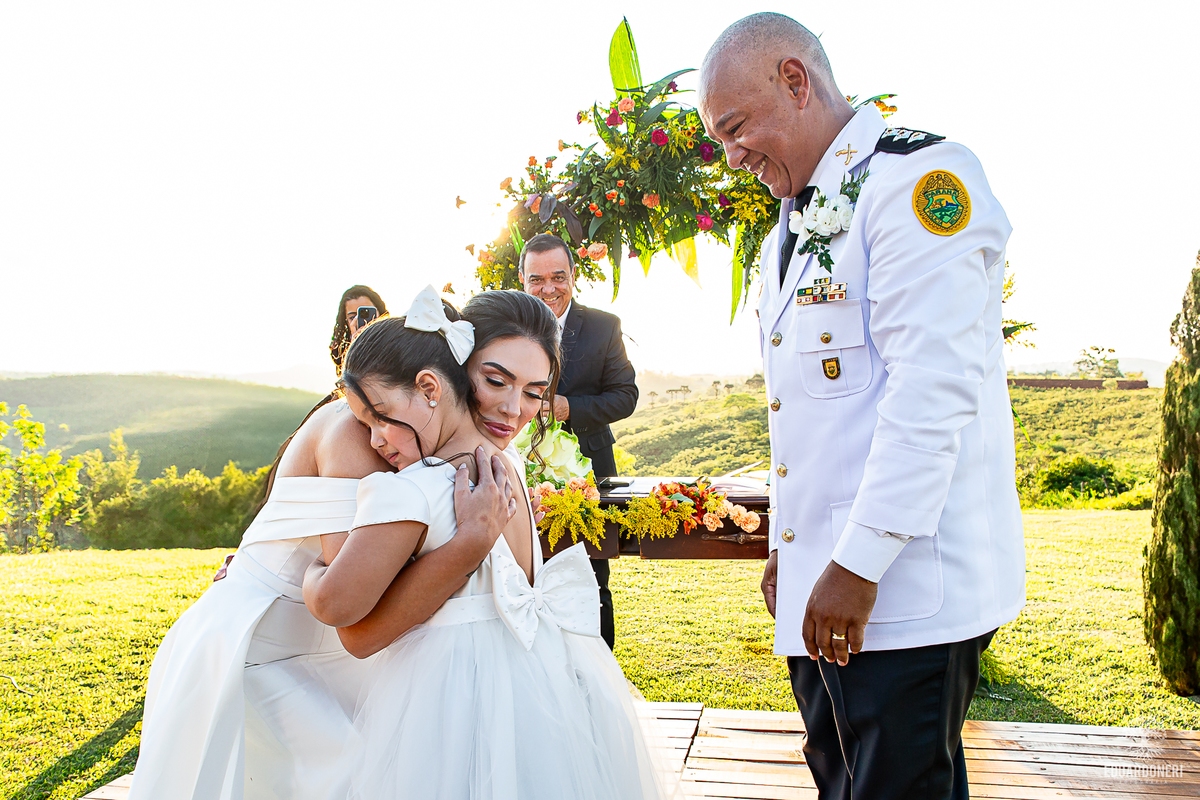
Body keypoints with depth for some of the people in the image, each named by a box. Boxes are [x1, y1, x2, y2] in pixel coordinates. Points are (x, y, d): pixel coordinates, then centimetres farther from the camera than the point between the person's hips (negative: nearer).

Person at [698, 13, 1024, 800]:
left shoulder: (918, 176, -9)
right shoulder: (792, 231, 19)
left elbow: (934, 384, -19)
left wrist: (859, 562, -19)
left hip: (907, 587, -8)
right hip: (821, 588, 9)